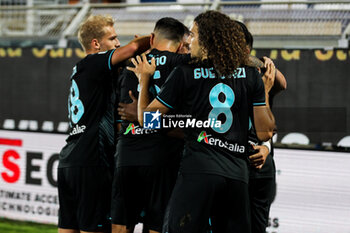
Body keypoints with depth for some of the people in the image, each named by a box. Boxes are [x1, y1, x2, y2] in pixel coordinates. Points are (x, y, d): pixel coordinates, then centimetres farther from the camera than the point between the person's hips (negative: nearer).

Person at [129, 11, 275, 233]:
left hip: (198, 169, -3)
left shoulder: (184, 75, 1)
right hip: (238, 171, 4)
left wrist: (144, 79, 23)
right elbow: (265, 131, 8)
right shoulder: (251, 76, 8)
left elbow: (146, 118, 7)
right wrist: (265, 91, 23)